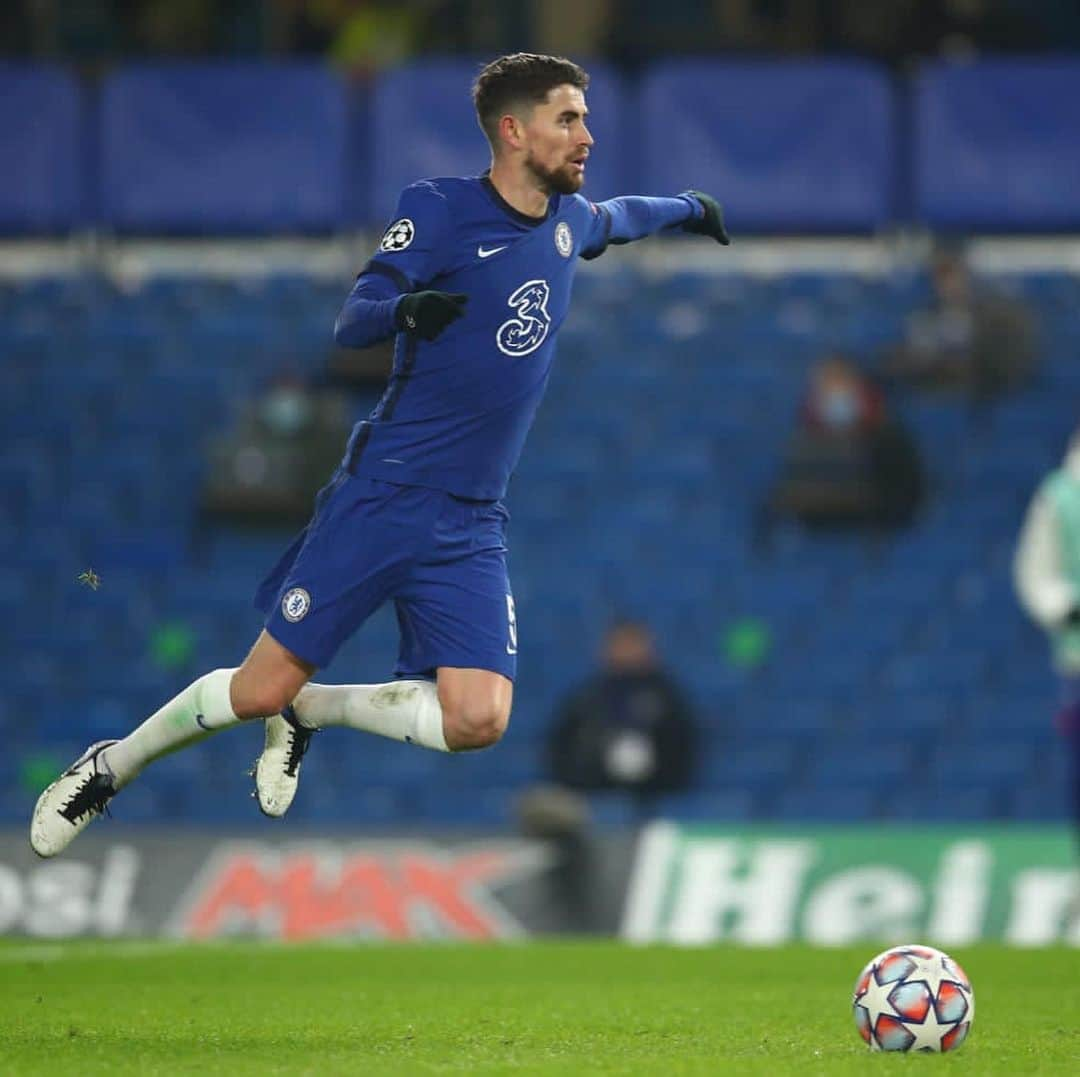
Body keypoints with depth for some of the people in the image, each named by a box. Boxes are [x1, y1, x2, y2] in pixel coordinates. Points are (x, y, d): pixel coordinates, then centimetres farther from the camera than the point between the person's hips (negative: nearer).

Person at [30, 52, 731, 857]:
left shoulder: (566, 220, 9)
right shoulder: (440, 209, -8)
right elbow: (350, 324, -14)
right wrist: (406, 309, -33)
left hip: (473, 526, 5)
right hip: (383, 497, -5)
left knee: (478, 720, -14)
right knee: (260, 689, -5)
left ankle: (311, 710, 10)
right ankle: (112, 765, 20)